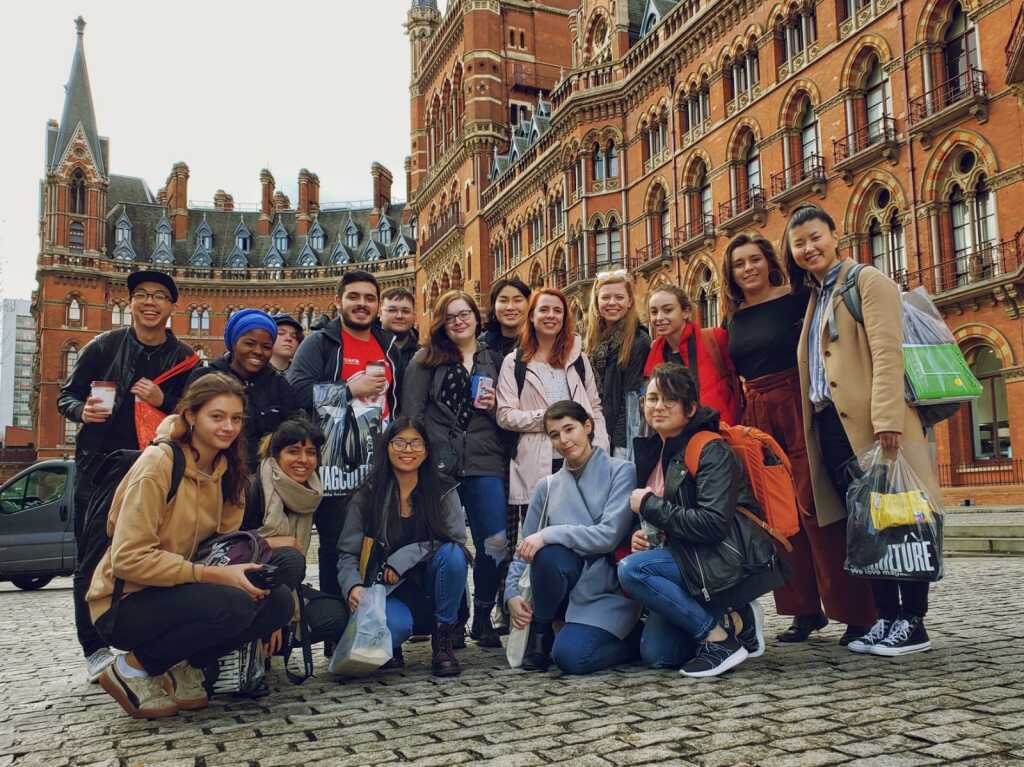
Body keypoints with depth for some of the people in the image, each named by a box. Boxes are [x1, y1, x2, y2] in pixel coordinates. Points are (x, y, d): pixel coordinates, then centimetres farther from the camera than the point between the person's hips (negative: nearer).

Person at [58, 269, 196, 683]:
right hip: (98, 466, 0)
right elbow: (66, 397, 7)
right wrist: (82, 411, -15)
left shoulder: (184, 358, 2)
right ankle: (95, 649, 10)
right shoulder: (103, 346, 1)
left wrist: (163, 401, -16)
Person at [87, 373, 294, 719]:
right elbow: (129, 558, -23)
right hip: (125, 603, -7)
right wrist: (213, 575, -27)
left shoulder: (228, 471, 4)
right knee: (232, 604, -31)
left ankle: (183, 668, 3)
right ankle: (133, 668, -8)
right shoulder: (158, 463, -18)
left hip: (178, 593, 7)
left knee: (279, 601, -14)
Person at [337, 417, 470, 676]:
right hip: (389, 593, -2)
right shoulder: (366, 498, 0)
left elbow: (456, 541, -12)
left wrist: (405, 557, -21)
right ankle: (390, 646, 5)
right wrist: (353, 586, -25)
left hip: (433, 594, 2)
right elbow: (348, 554, -3)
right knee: (394, 626, -37)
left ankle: (442, 641, -9)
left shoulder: (444, 493, 1)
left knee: (453, 554, -30)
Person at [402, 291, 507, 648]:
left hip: (485, 465, 2)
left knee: (495, 543, -5)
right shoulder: (425, 361, 8)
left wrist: (496, 406, -1)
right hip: (439, 466, -2)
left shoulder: (494, 361, 16)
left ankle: (482, 617, 14)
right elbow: (412, 413, 2)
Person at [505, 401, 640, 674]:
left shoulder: (621, 472, -2)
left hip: (610, 589, -3)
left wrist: (548, 535, -20)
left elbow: (609, 534, -15)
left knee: (570, 655, -28)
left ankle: (632, 640, 4)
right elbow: (524, 549, 11)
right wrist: (512, 593, -5)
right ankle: (539, 634, -6)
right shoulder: (548, 487, 11)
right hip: (568, 590, 3)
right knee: (549, 554, -31)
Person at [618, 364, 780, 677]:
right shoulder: (656, 451, 12)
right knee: (655, 653, -5)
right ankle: (733, 621, 13)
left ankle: (719, 635, -14)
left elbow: (713, 523, -24)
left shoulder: (712, 450, -13)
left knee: (632, 569, -25)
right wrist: (643, 535, 1)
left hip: (734, 563, -8)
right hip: (693, 559, 8)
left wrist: (649, 505, -16)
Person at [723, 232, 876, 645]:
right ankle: (806, 610, 13)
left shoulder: (797, 297, -3)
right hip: (757, 417, 5)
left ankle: (857, 614, 0)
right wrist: (737, 421, 13)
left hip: (799, 408, -5)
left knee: (817, 508, -8)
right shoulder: (733, 318, 13)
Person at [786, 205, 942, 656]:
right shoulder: (815, 297, 22)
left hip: (873, 426, -7)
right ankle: (887, 618, 14)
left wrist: (886, 421, -23)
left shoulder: (867, 281, -1)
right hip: (831, 427, 7)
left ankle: (913, 623, 4)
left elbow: (887, 353, -13)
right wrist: (811, 429, 11)